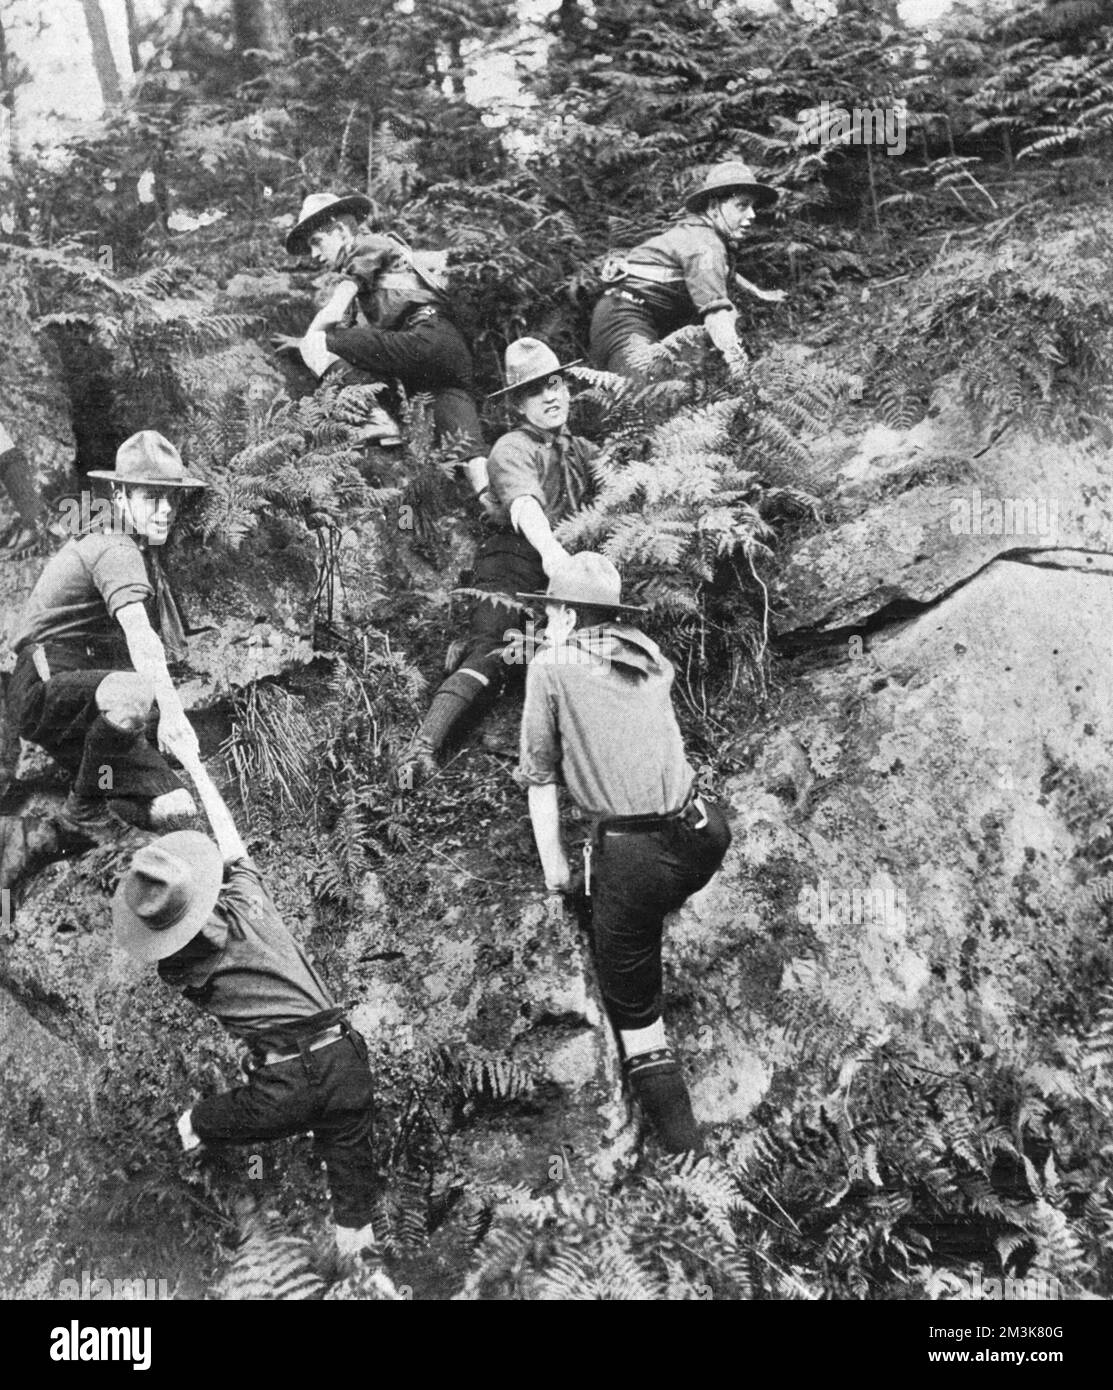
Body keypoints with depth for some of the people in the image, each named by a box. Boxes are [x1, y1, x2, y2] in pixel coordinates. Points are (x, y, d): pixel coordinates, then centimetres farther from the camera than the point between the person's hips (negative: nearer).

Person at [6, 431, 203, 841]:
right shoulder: (116, 550, -17)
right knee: (133, 693, -39)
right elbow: (137, 631, -36)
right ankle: (84, 809, -17)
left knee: (174, 809, -9)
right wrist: (171, 709, -50)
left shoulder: (138, 550, 14)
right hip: (44, 686, -7)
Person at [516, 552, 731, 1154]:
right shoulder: (648, 655, 14)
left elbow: (540, 773, 2)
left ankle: (682, 1148, 14)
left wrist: (553, 862, 9)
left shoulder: (551, 666, 1)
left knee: (633, 1006, 9)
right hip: (703, 835, 5)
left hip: (633, 854, -5)